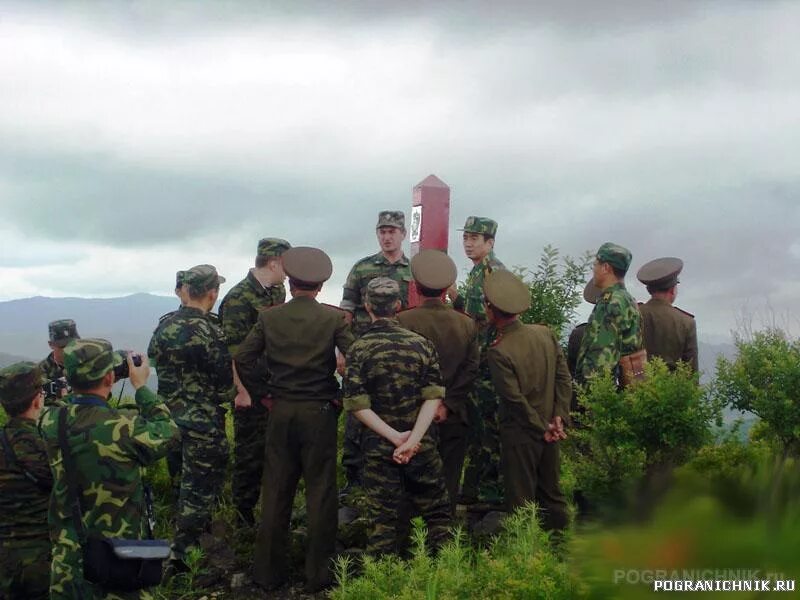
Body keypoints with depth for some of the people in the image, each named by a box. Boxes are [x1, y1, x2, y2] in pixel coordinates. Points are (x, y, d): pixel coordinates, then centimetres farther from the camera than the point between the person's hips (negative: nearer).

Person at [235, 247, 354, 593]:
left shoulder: (269, 317, 0)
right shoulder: (334, 318, -6)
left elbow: (243, 359, -2)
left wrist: (262, 393, 7)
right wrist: (342, 396, 1)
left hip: (280, 412, 2)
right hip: (320, 412, -2)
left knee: (276, 493, 10)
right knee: (320, 492, 5)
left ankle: (269, 572, 17)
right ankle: (318, 574, 9)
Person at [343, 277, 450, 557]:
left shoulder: (358, 350, -6)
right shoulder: (421, 343, -3)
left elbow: (358, 405, -12)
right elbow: (433, 397, -10)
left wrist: (395, 436, -12)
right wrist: (413, 439, -15)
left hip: (378, 447, -1)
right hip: (422, 445, 1)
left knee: (382, 521, 6)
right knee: (437, 513, 14)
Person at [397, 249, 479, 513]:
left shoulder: (403, 321, -9)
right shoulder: (467, 325, 1)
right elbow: (470, 370, -2)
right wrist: (447, 405, -5)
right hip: (454, 419, 2)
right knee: (447, 484, 9)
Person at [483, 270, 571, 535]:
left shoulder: (498, 352, -20)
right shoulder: (545, 333, -1)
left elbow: (515, 399, -18)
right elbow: (564, 379, -1)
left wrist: (543, 428, -8)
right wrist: (558, 417, -2)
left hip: (519, 434, -6)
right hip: (549, 434, 6)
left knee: (522, 500, 4)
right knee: (551, 491, 18)